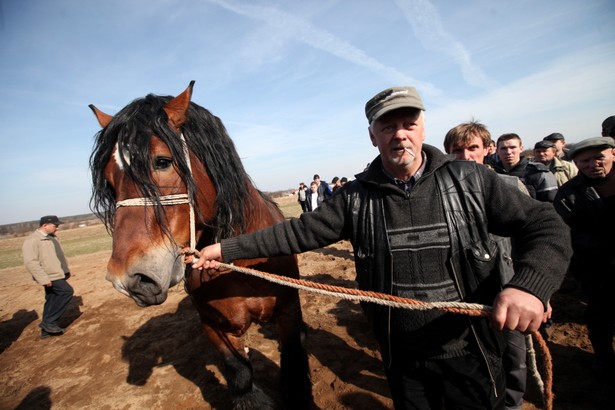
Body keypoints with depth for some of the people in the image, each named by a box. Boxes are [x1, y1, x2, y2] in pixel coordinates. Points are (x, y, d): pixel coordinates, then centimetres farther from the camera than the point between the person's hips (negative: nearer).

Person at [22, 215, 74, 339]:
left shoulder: (52, 238, 12)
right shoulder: (32, 240, -17)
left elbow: (60, 256, 22)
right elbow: (30, 262, -23)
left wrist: (66, 270, 20)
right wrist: (43, 278, -27)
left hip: (58, 274, 9)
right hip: (50, 277, -9)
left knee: (52, 301, 13)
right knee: (67, 291, -17)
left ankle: (46, 330, 24)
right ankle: (48, 322, -6)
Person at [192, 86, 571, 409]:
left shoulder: (469, 180, -10)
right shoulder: (356, 197, -8)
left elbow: (546, 226, -9)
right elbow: (299, 232, -9)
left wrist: (530, 286, -30)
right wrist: (226, 249, -13)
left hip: (470, 352, 0)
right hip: (401, 357, 1)